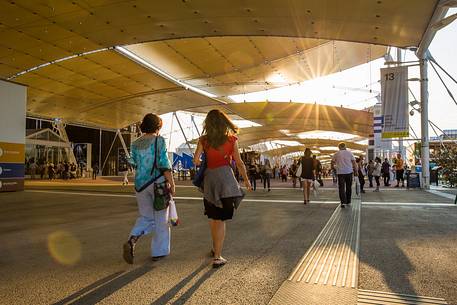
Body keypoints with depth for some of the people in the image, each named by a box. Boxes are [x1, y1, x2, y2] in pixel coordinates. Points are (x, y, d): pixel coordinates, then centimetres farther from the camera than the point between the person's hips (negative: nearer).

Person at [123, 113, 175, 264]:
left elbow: (134, 165, 7)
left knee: (145, 217, 17)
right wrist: (172, 184, -9)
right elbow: (164, 165, -15)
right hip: (158, 183, -5)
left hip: (140, 184, 5)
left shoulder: (135, 144, 6)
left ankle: (132, 240, -7)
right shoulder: (159, 140, -10)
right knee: (161, 219, 10)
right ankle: (158, 251, 19)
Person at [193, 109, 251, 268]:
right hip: (225, 176, -2)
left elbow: (196, 160, -5)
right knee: (221, 219, 3)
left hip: (209, 178, 2)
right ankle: (217, 257, 3)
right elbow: (239, 163, 1)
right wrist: (246, 180, 13)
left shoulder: (203, 140, 2)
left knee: (213, 217, 19)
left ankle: (215, 249, 34)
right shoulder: (231, 139, 0)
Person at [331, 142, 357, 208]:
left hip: (340, 172, -1)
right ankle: (348, 201, 22)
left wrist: (334, 167, 26)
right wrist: (356, 171, 5)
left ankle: (343, 202, -13)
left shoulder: (336, 154, 1)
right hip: (349, 172, 1)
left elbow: (332, 162, 6)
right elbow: (354, 162, -2)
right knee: (348, 187, 14)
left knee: (341, 188, -1)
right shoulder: (349, 153, 2)